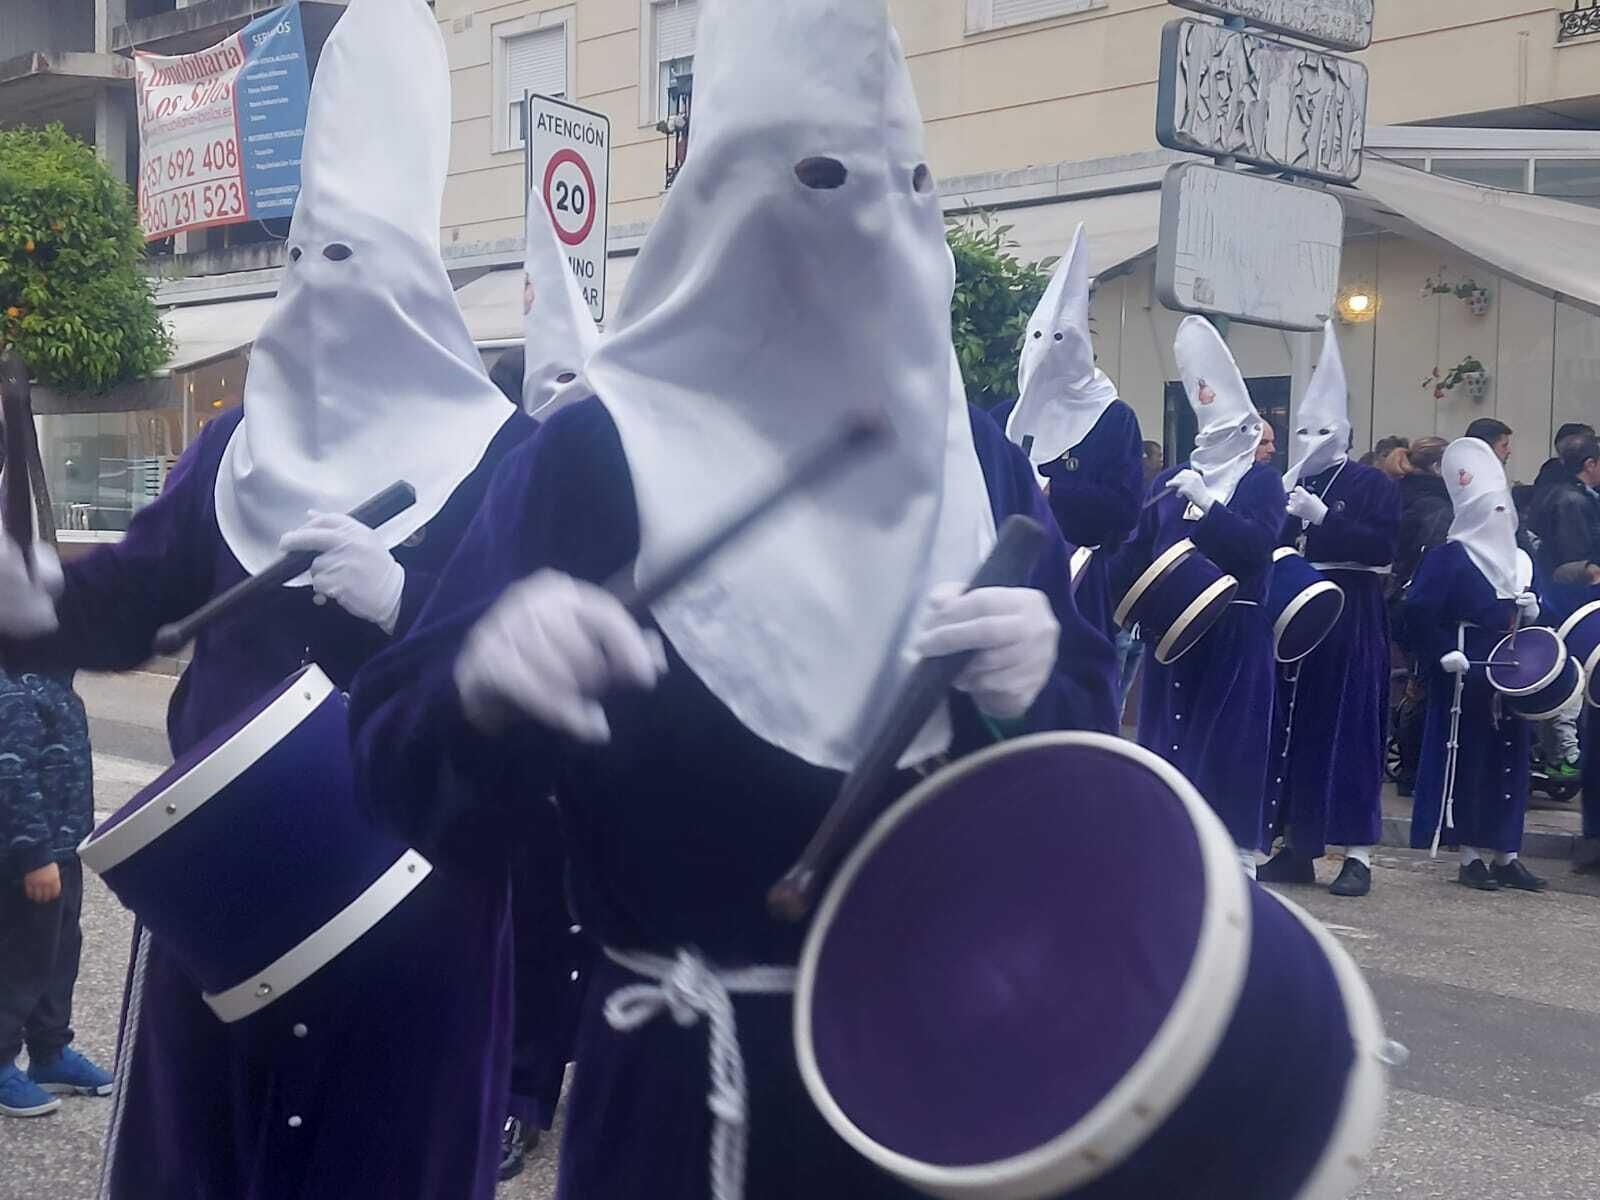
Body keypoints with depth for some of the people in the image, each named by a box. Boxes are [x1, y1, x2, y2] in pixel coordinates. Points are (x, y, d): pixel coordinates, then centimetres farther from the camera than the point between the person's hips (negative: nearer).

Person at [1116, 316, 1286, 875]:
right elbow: (1138, 552, 10)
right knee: (1167, 740, 5)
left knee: (1227, 743, -4)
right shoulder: (1170, 481, 13)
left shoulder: (1262, 482, 0)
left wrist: (1205, 502, -23)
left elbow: (1256, 544, -17)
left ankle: (1235, 859, 3)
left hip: (1233, 634, -4)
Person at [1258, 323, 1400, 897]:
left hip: (1351, 622, -5)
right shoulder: (1286, 486, 13)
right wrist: (1285, 520, -10)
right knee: (1291, 727, 4)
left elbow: (1382, 546, -13)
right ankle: (1297, 845, 13)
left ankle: (1358, 854, 1)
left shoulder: (1374, 485, 0)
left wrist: (1322, 517, -19)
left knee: (1348, 730, -4)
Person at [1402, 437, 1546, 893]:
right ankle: (1471, 855, 5)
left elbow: (1528, 618, 22)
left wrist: (1531, 611, 0)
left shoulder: (1520, 561, 14)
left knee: (1510, 759, 8)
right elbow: (1419, 613, -14)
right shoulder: (1448, 557, -7)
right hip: (1466, 678, -7)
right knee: (1469, 757, -3)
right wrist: (1446, 655, -19)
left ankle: (1506, 853, 15)